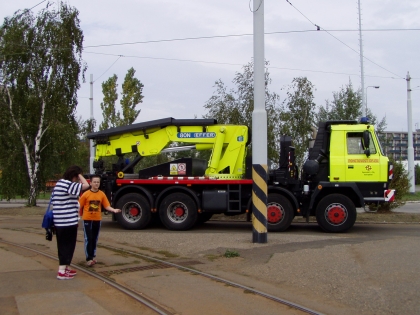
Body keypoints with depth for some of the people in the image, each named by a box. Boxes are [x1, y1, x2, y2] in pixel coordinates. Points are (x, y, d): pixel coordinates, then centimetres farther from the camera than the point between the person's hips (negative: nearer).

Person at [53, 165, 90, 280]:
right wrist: (79, 175, -10)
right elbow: (86, 185, -22)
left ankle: (65, 267, 29)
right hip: (68, 221, -10)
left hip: (60, 221, 10)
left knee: (63, 245, 18)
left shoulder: (60, 183, 15)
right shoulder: (68, 184, -17)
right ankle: (62, 271, -2)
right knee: (68, 245, -3)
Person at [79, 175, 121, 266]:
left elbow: (107, 206, -4)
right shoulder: (86, 194, -11)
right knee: (88, 239, -5)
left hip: (97, 220, 3)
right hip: (87, 219, -3)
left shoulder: (102, 194, -3)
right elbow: (80, 206, -3)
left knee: (95, 239, 14)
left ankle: (93, 256, 27)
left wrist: (114, 210, -20)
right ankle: (89, 258, -4)